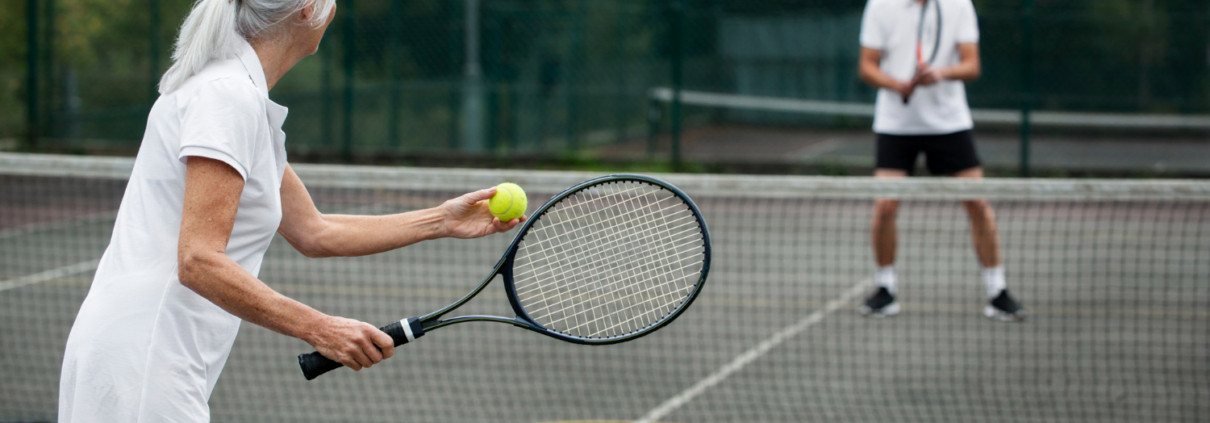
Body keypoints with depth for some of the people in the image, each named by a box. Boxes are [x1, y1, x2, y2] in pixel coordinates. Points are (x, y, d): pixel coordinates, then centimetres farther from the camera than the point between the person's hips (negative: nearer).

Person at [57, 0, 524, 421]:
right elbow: (199, 261, -22)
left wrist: (441, 221, 25)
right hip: (140, 367, -10)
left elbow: (312, 232, 24)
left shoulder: (241, 94, 16)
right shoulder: (227, 95, -15)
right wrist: (320, 329, -21)